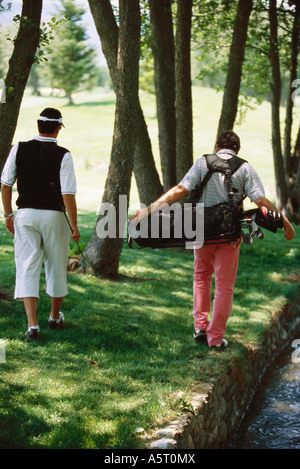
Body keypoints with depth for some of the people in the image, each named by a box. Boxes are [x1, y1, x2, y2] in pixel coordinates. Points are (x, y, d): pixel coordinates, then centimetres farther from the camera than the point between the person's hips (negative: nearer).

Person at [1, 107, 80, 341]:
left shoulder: (19, 149, -2)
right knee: (56, 268, 16)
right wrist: (74, 226, -6)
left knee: (27, 269, 1)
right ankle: (55, 318, 33)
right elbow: (68, 194, -14)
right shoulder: (63, 155, -11)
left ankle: (32, 325, -9)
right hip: (54, 216, -1)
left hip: (25, 215, 1)